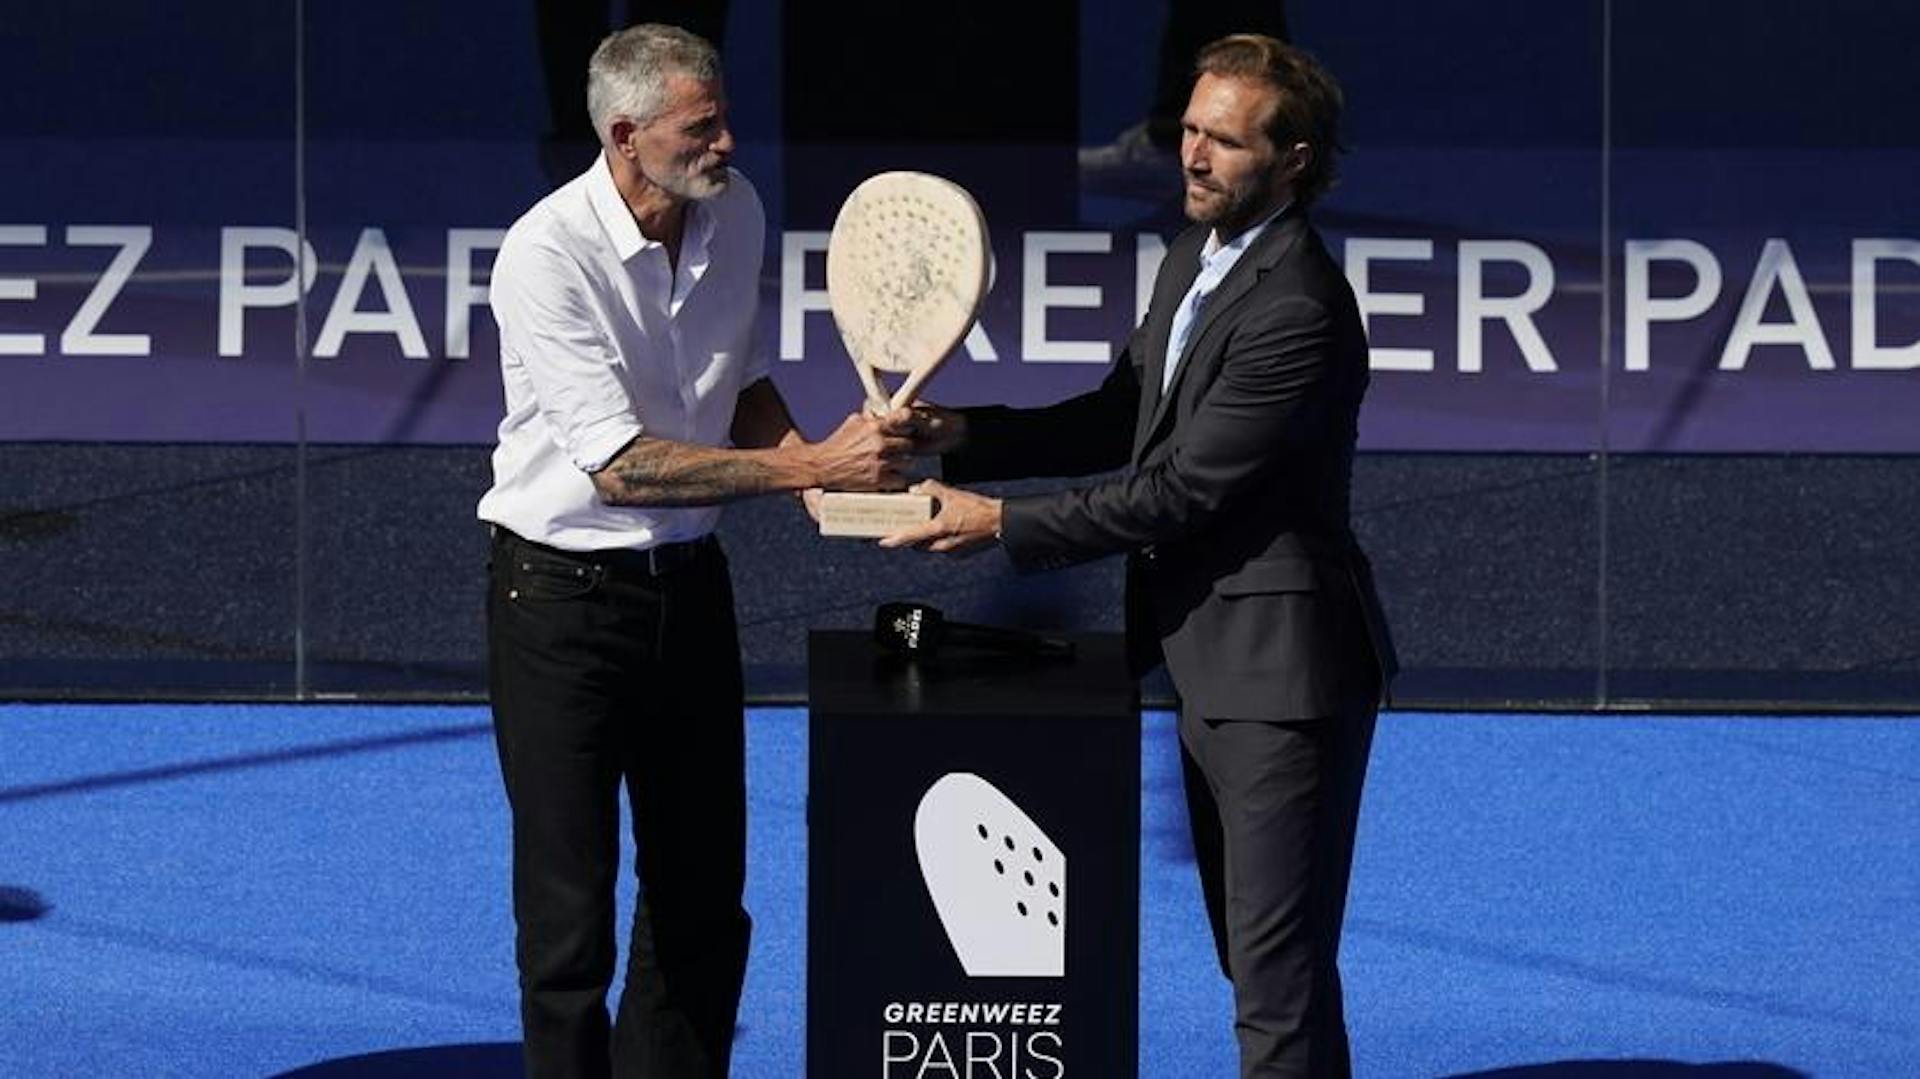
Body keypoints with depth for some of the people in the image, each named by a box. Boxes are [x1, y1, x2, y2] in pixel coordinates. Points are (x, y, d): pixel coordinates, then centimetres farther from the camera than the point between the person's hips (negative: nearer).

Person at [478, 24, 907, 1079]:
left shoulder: (736, 211, -1)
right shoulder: (547, 257, -22)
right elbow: (617, 465, -27)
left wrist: (804, 458, -5)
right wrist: (807, 467, -30)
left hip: (689, 585, 6)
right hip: (562, 596, -6)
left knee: (704, 903, 12)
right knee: (570, 914, -1)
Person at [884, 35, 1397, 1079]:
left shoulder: (1299, 311, -23)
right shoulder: (1190, 261, 9)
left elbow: (1181, 490, -22)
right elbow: (1119, 421, 14)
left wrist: (1003, 524, -16)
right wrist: (964, 434, 0)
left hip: (1280, 675, -10)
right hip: (1212, 663, 10)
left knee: (1278, 969, -6)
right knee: (1251, 954, 18)